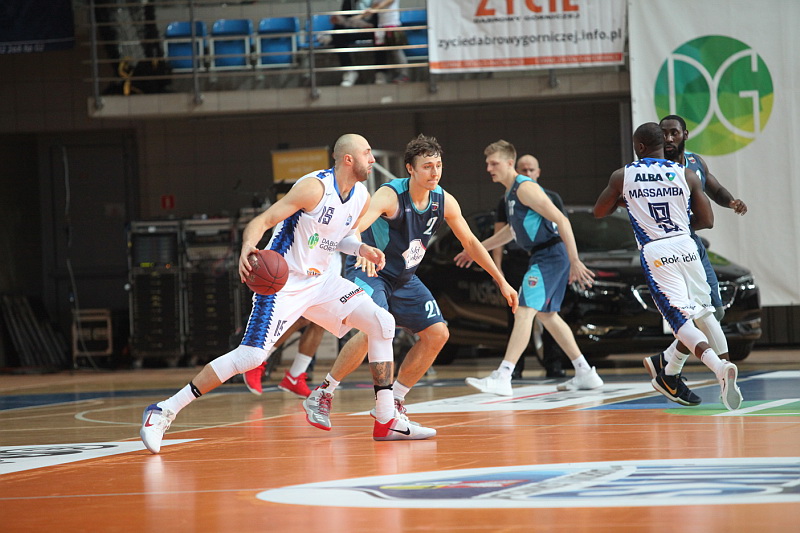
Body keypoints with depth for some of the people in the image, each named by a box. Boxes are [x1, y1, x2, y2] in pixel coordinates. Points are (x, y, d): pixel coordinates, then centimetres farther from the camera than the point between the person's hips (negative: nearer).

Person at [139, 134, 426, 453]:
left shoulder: (361, 198, 4)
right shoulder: (315, 187, -20)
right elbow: (262, 221, -22)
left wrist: (361, 248, 1)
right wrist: (247, 248, -42)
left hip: (319, 280, 8)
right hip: (282, 281, -8)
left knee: (381, 322, -4)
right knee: (251, 356, -17)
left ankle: (386, 420, 2)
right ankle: (164, 411, -9)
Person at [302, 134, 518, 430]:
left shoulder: (445, 202, -7)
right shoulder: (390, 196, -27)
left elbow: (470, 242, 8)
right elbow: (355, 226, -44)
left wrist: (501, 281, 10)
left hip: (404, 278, 7)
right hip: (369, 271, -7)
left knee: (437, 334, 1)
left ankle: (393, 403, 13)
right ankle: (321, 396, -18)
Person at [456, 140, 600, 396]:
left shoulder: (525, 188, -14)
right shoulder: (511, 192, 16)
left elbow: (561, 221, -19)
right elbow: (512, 230, 34)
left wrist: (575, 261, -23)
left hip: (550, 256, -11)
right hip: (543, 257, 11)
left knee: (525, 311, -17)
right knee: (547, 315, 18)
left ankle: (503, 377, -25)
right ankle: (585, 374, 24)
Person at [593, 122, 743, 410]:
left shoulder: (623, 176, 5)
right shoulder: (686, 174, 7)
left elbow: (599, 212, 19)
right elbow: (706, 221, 9)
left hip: (655, 253, -2)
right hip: (685, 246, 2)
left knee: (683, 321, -8)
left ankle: (720, 367, -30)